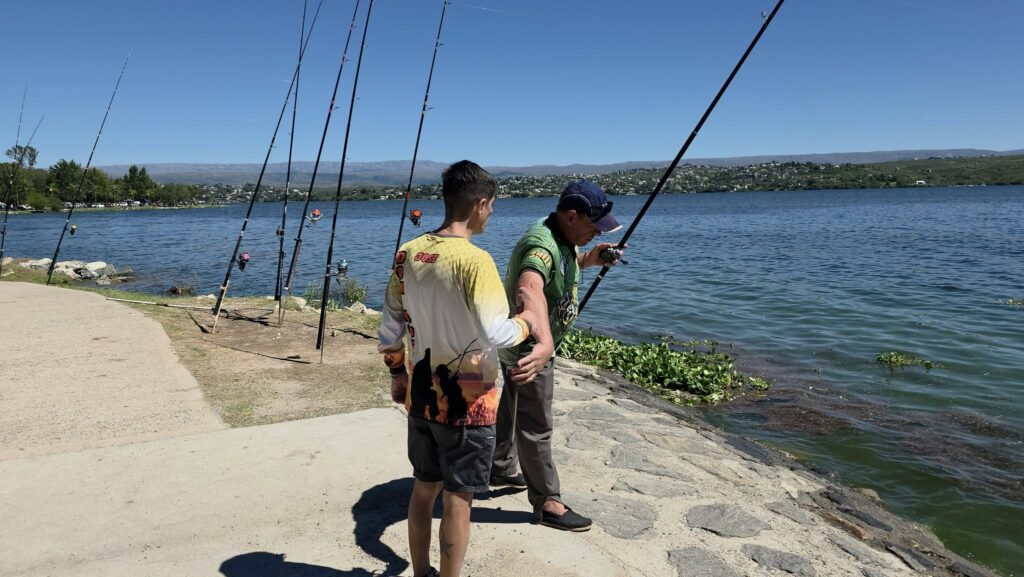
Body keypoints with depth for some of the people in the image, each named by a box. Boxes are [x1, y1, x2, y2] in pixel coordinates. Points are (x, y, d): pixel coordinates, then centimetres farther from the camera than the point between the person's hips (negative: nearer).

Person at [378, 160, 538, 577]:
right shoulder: (474, 260, -20)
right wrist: (525, 324, -6)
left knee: (424, 488, 21)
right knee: (457, 500, 8)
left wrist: (398, 375, 20)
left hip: (421, 396, 7)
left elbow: (389, 330, 7)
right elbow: (493, 335, -25)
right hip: (467, 403, -7)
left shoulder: (408, 253, 1)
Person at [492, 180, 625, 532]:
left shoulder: (561, 236, 1)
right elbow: (529, 290, -52)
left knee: (512, 408, 24)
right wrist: (543, 343, -68)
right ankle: (547, 503, 14)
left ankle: (502, 470, 43)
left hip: (519, 343, 11)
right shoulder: (542, 245, -31)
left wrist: (590, 258, 2)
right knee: (536, 425, 1)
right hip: (528, 347, -11)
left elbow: (565, 262, 25)